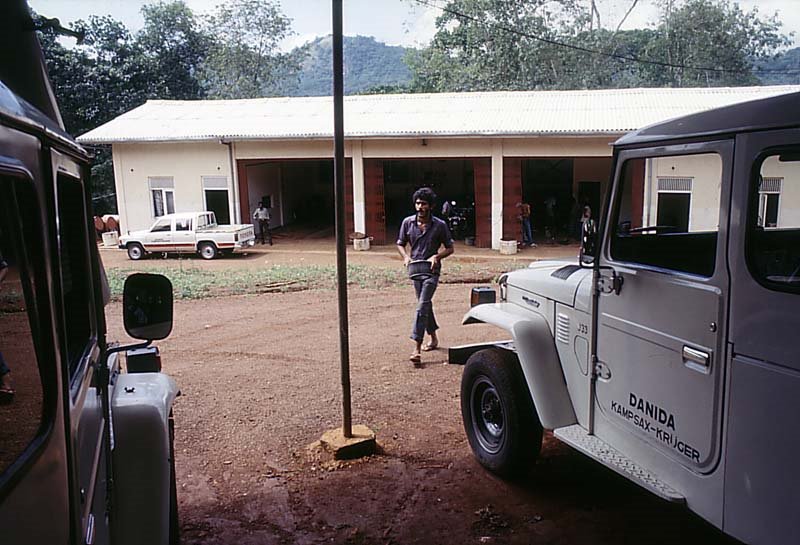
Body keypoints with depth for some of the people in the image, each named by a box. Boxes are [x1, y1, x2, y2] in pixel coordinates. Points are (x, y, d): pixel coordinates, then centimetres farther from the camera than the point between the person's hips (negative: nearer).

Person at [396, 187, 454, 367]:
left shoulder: (440, 225, -8)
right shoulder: (408, 222, 0)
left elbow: (449, 248, 0)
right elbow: (400, 244, 11)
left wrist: (436, 256, -18)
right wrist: (406, 257, -10)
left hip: (432, 271, -4)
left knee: (422, 307, -16)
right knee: (425, 305, 17)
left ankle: (417, 349, -19)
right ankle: (433, 338, 37)